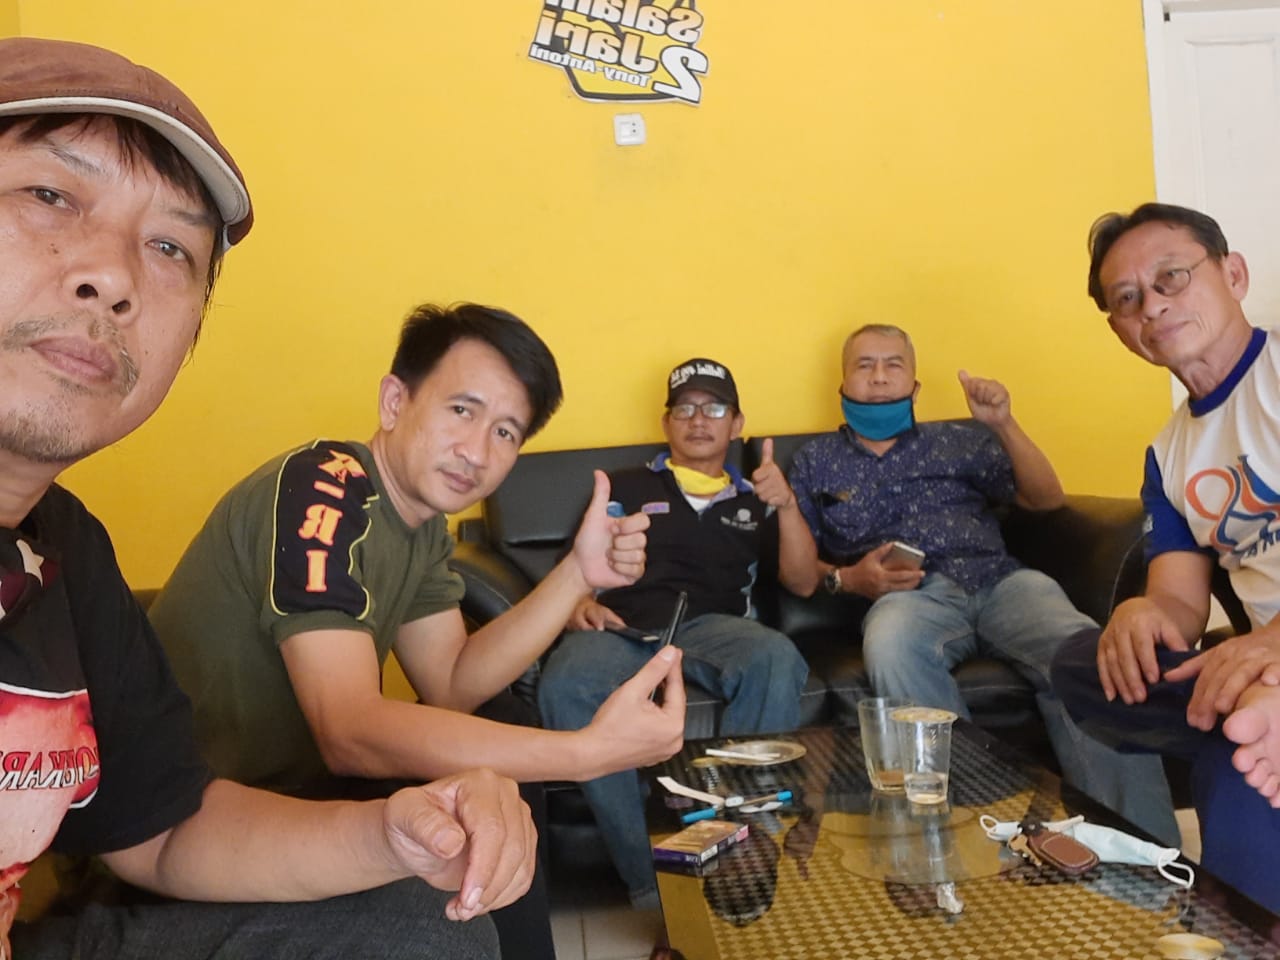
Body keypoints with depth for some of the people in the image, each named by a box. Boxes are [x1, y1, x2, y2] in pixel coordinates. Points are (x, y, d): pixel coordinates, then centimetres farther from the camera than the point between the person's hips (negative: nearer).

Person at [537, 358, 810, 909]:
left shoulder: (752, 500, 27)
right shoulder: (628, 487, 25)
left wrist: (786, 506, 3)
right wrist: (580, 606, -6)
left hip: (715, 626, 1)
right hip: (626, 627, 0)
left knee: (778, 660, -36)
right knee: (566, 685, -36)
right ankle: (649, 878, -29)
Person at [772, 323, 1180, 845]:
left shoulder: (957, 439, 24)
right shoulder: (816, 461, 21)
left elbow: (1047, 499, 16)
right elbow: (800, 574, 17)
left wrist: (1003, 424, 3)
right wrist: (847, 579, -5)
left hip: (998, 580, 2)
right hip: (910, 596, -2)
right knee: (890, 645, -40)